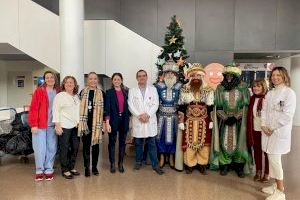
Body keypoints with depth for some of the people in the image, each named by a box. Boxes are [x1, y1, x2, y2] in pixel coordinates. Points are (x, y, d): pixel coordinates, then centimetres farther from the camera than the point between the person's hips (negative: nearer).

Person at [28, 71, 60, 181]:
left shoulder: (58, 93, 9)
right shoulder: (39, 91, -1)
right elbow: (33, 108, -4)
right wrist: (34, 124, -10)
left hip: (52, 125, 3)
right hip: (40, 125, -3)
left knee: (52, 148, 6)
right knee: (40, 149, 0)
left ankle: (49, 170, 19)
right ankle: (39, 170, 15)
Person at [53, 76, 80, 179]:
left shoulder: (76, 97, 15)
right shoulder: (59, 96, -3)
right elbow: (56, 111, -9)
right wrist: (57, 125, -15)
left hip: (75, 126, 6)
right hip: (64, 126, -6)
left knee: (75, 147, 9)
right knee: (64, 148, 0)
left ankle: (71, 167, 24)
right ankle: (65, 170, 11)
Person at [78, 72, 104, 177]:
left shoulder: (101, 94, 4)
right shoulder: (83, 93, 4)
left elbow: (103, 110, 4)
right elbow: (79, 108, 7)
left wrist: (103, 124, -1)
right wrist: (79, 122, 1)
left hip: (96, 123, 0)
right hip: (85, 123, 0)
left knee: (95, 145, 9)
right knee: (86, 146, 5)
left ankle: (94, 167, 21)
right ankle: (87, 167, 15)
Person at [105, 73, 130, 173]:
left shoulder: (126, 92, 8)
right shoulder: (109, 92, -1)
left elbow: (127, 106, 11)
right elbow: (107, 108, -7)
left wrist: (128, 120, 7)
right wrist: (107, 123, -15)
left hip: (124, 119, 3)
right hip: (113, 120, -3)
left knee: (122, 142, 8)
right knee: (112, 142, 5)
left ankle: (121, 163, 20)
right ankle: (112, 164, 16)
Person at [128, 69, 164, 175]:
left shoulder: (153, 89, 7)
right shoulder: (132, 90, 6)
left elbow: (155, 104, -1)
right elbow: (131, 105, -2)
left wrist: (147, 115, -13)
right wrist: (139, 115, -13)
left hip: (150, 120, 0)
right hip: (138, 121, 1)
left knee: (152, 143, 2)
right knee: (138, 143, 9)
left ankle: (155, 165, 9)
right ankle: (138, 162, 25)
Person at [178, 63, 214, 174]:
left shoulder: (208, 90, 4)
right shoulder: (185, 89, 2)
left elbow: (211, 107, 4)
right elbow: (182, 107, 2)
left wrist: (211, 121, -1)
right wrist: (181, 121, -3)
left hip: (204, 120, 1)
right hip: (189, 120, 0)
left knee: (203, 142, 5)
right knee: (189, 142, 2)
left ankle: (202, 164, 19)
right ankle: (189, 164, 16)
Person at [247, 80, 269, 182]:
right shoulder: (252, 99, 5)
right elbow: (249, 115, 6)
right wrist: (249, 129, 1)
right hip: (255, 129, 4)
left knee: (267, 152, 9)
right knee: (257, 151, 14)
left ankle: (266, 173, 22)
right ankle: (258, 171, 28)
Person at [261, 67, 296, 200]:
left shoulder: (289, 93, -8)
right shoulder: (270, 93, 13)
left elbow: (288, 114, -15)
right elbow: (264, 110, 12)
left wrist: (273, 128, -12)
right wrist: (264, 125, -3)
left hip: (280, 131, -6)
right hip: (268, 130, 6)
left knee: (274, 159, -7)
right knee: (272, 159, 11)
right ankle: (276, 185, 26)